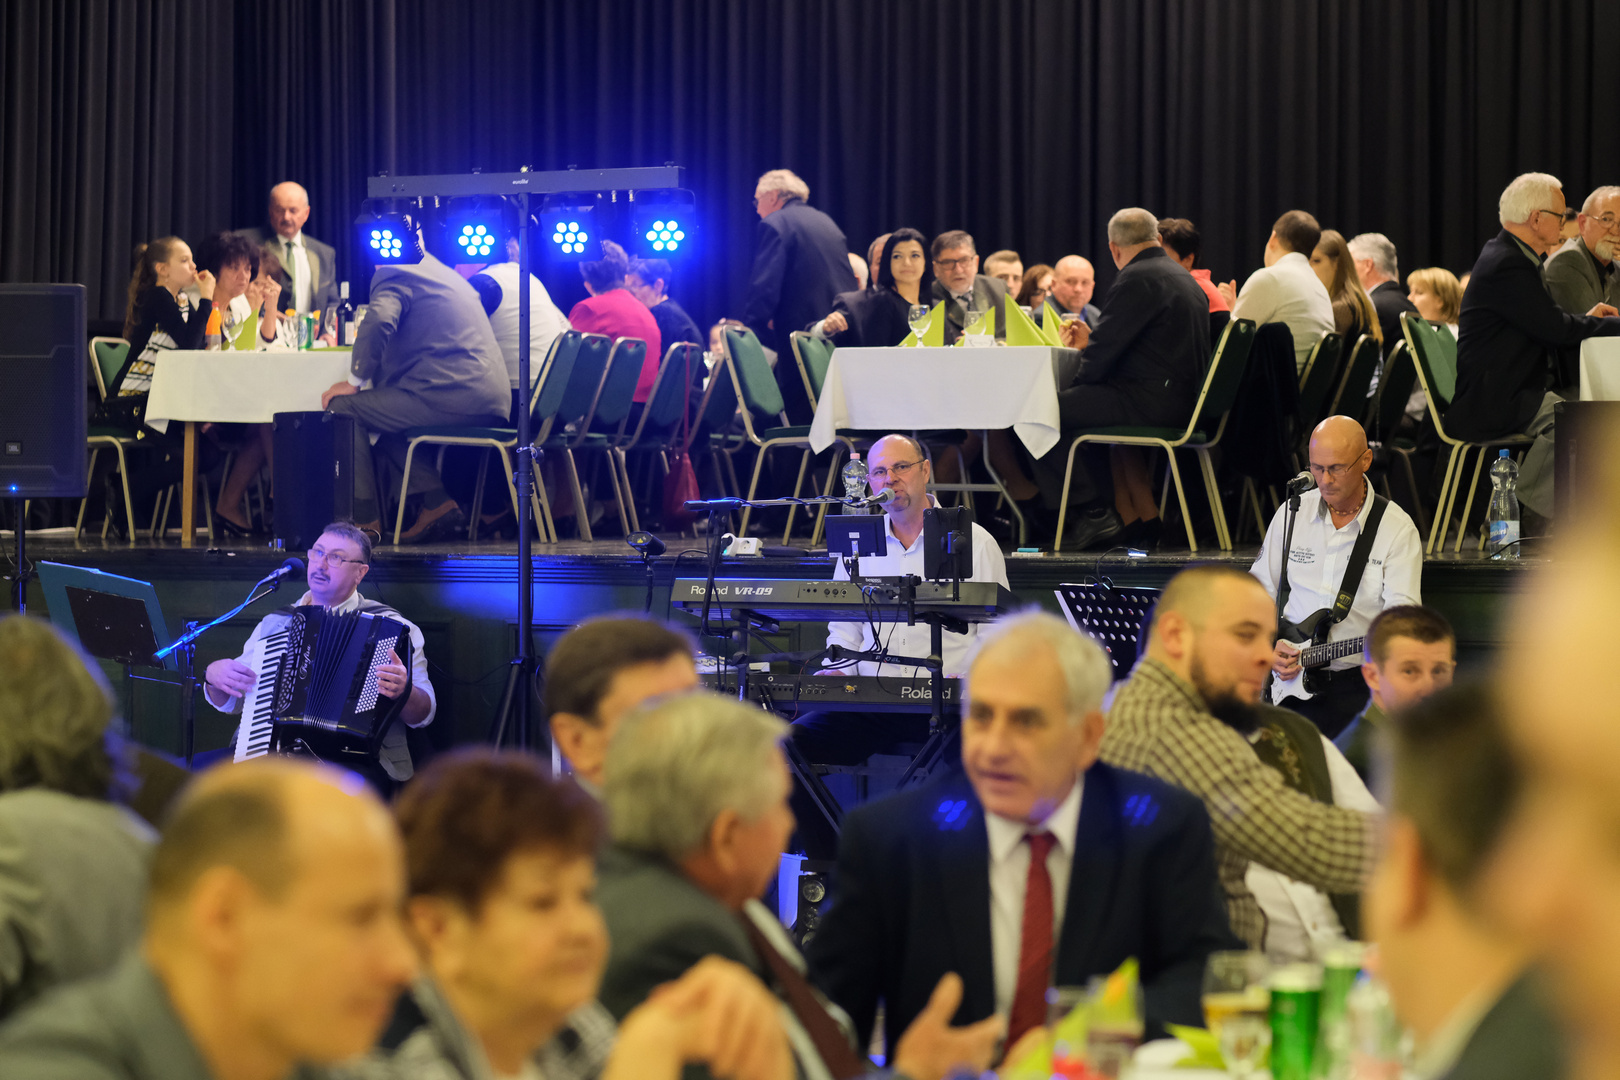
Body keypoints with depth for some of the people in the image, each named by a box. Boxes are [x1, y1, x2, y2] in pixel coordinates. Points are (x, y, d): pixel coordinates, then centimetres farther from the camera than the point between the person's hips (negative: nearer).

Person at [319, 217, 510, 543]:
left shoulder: (394, 275, -1)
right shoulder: (446, 274, 27)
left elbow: (378, 323, -21)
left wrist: (354, 381, -9)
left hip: (450, 398, -9)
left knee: (343, 409, 1)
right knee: (386, 416, 29)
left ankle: (367, 519, 0)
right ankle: (437, 501, 19)